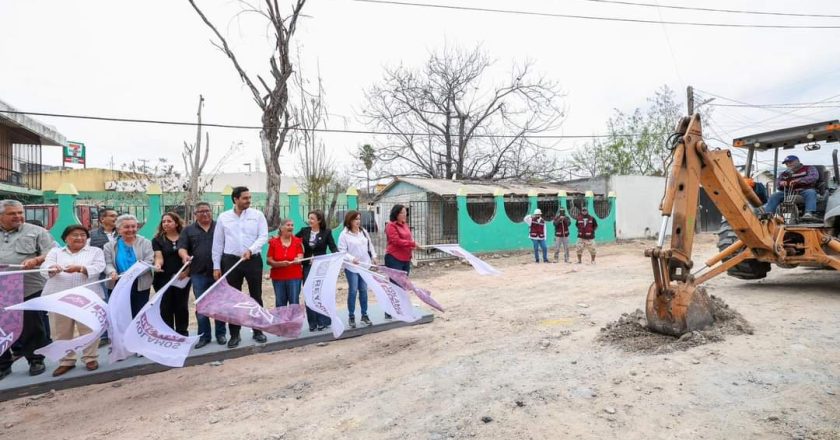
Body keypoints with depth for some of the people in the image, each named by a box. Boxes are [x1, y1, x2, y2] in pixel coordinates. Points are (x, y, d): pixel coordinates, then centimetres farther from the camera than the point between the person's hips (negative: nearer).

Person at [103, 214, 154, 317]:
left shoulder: (145, 243, 4)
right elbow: (108, 264, -1)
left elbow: (149, 261, -6)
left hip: (140, 286, -1)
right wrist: (112, 272, -24)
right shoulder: (110, 246, 8)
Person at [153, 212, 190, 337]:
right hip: (163, 279, 0)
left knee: (181, 307, 7)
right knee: (165, 308, 3)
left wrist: (187, 271, -9)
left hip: (182, 278, 0)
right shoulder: (157, 240, 5)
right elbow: (159, 257, -7)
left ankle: (182, 334, 17)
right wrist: (157, 265, -29)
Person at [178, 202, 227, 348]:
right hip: (198, 274, 1)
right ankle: (204, 336, 17)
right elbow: (182, 247, 1)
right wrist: (185, 255, -22)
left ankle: (221, 333, 18)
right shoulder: (188, 230, 10)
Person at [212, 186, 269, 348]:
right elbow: (217, 243, 6)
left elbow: (263, 236, -5)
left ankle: (258, 331, 19)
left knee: (256, 296, 7)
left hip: (253, 260, -1)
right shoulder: (223, 217, 5)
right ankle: (235, 334, 17)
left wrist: (250, 250, -21)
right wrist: (216, 266, 3)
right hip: (231, 261, 1)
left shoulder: (257, 215, 2)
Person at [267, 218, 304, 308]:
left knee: (294, 303, -2)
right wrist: (280, 263, -19)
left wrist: (297, 260, -26)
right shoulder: (273, 242, 2)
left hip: (294, 277, -1)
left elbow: (300, 257, -2)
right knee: (280, 304, 7)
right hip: (278, 277, 1)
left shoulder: (298, 241, 3)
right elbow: (269, 261, -1)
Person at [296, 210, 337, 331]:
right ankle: (312, 322, 15)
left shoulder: (327, 232, -4)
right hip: (307, 267, 3)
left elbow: (333, 247, -6)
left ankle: (323, 321, 14)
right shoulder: (304, 231, 4)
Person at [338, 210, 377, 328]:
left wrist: (373, 256, 13)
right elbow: (342, 251, -11)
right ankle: (351, 317, 9)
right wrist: (352, 258, -21)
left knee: (364, 290, 8)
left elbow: (370, 245, 19)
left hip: (365, 265, 5)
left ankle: (364, 315, 18)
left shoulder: (363, 231, 10)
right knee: (353, 291, -3)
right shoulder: (344, 234, -8)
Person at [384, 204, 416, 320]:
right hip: (394, 259, -8)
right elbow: (397, 241, -19)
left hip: (406, 259, 8)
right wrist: (413, 244, -20)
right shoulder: (391, 225, -11)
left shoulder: (405, 225, 14)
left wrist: (412, 247, 0)